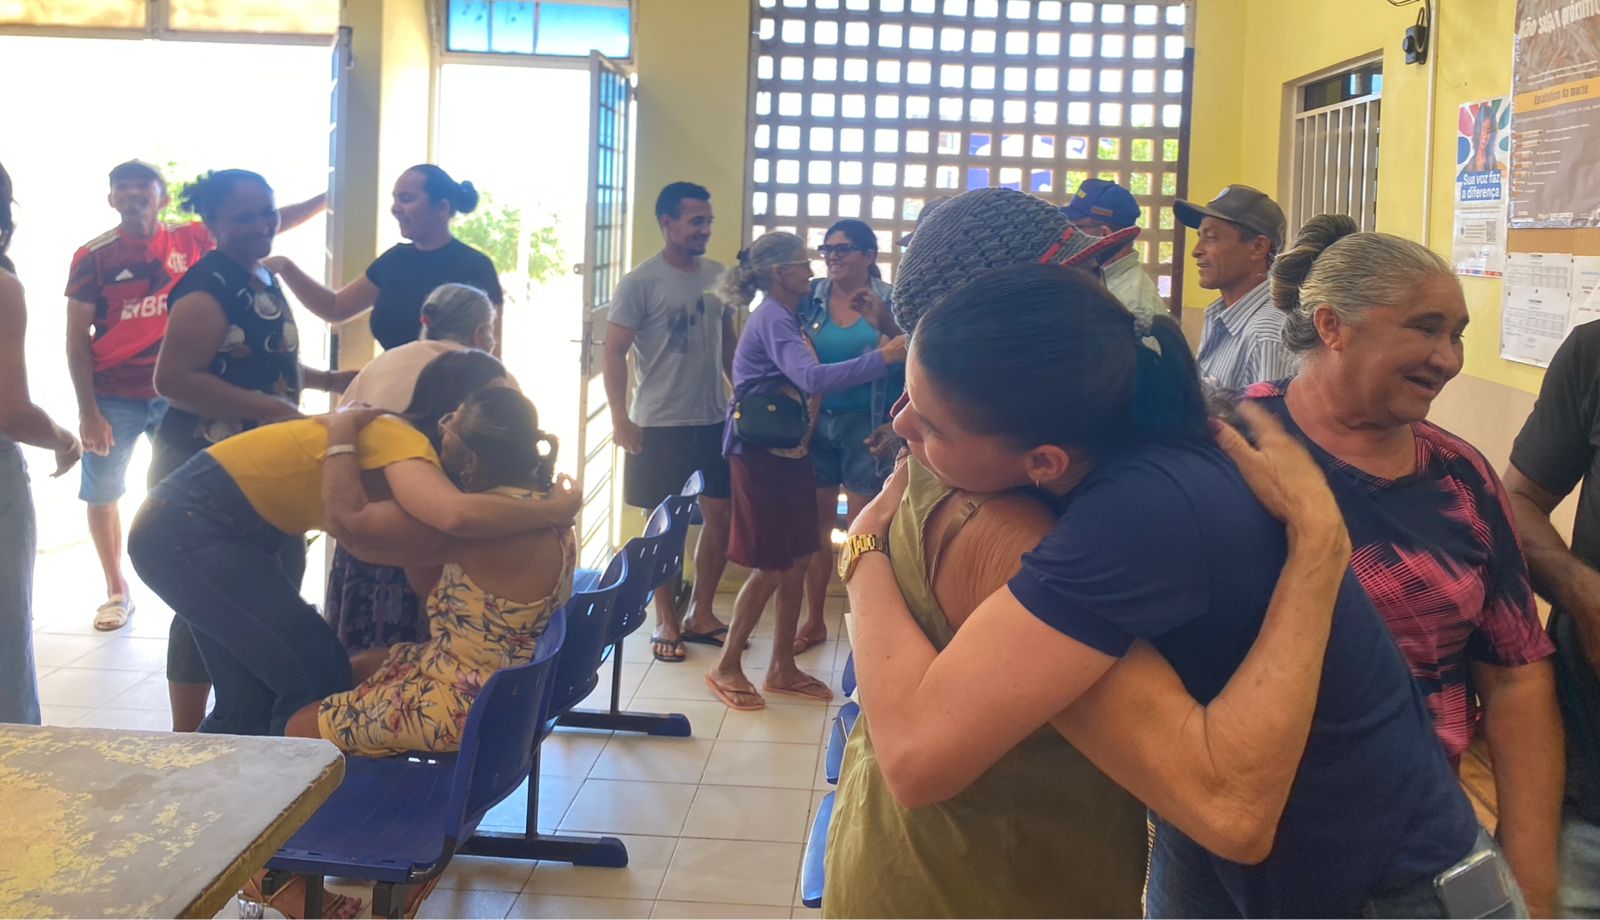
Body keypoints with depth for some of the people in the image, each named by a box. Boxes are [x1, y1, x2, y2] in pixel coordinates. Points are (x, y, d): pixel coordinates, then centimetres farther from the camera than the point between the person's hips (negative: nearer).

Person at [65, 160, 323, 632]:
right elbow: (76, 339, -5)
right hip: (113, 397, -1)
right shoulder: (94, 256, -7)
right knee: (101, 496, 6)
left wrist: (326, 198, -13)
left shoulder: (191, 239, -2)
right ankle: (117, 591, 23)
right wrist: (88, 412, -10)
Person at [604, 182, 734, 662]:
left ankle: (700, 613, 24)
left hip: (715, 420, 5)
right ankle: (666, 620, 20)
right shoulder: (639, 282, -9)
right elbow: (615, 353, -10)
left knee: (721, 515, 8)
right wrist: (621, 419, -15)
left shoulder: (719, 277, 6)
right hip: (659, 424, -5)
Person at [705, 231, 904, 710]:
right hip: (762, 456, -9)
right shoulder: (771, 320, -19)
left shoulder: (790, 318, 11)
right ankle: (726, 667, 13)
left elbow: (806, 382, 10)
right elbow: (812, 378, -34)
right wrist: (882, 357, -38)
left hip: (790, 454, 9)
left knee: (795, 563, 11)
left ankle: (782, 669, 22)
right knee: (770, 567, -1)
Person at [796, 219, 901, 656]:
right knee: (816, 524, 11)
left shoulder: (889, 301, -6)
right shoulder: (812, 297, 2)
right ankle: (814, 621, 23)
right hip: (817, 423, 3)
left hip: (866, 426, -3)